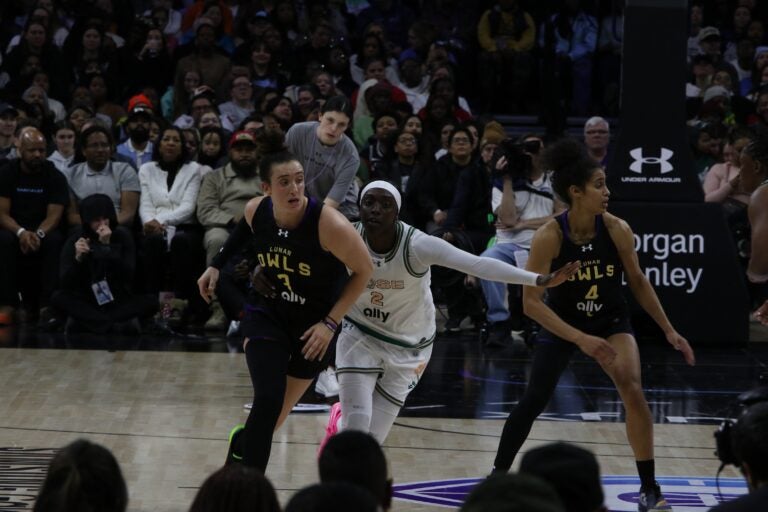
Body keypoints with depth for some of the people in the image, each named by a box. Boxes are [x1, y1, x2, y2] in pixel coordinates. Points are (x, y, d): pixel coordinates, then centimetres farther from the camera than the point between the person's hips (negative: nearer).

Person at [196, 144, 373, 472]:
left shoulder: (329, 224, -29)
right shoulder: (256, 211, -15)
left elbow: (364, 270, -15)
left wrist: (330, 322, -16)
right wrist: (217, 266, 11)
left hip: (314, 323, -1)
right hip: (266, 313, 1)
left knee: (280, 411, 11)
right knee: (268, 401, -17)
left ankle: (241, 443, 44)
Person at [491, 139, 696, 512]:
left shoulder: (617, 230, -18)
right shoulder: (549, 237, -26)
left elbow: (637, 281, -2)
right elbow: (531, 302, -27)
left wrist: (669, 331, 0)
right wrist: (580, 339, -34)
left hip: (611, 320, 1)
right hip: (561, 323, -1)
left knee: (632, 390, -19)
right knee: (533, 401, 0)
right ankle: (498, 475, 22)